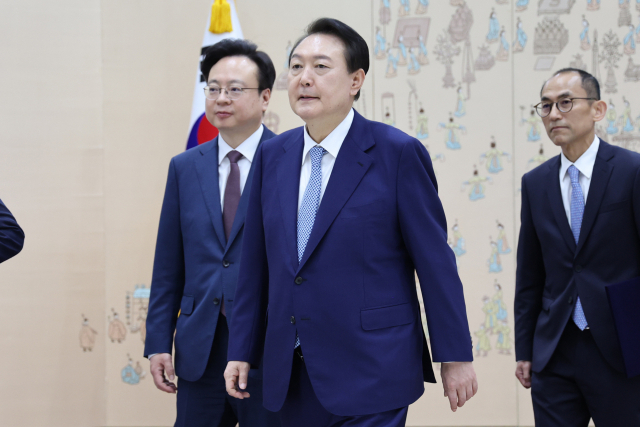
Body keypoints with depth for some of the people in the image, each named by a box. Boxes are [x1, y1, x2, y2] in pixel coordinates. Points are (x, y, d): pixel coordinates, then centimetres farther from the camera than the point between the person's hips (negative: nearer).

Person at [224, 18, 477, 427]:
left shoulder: (399, 153, -7)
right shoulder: (272, 156, 9)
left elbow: (435, 261, -6)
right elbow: (256, 263, 12)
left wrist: (456, 357, -5)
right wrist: (242, 351, 10)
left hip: (370, 374, -5)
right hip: (292, 375, 5)